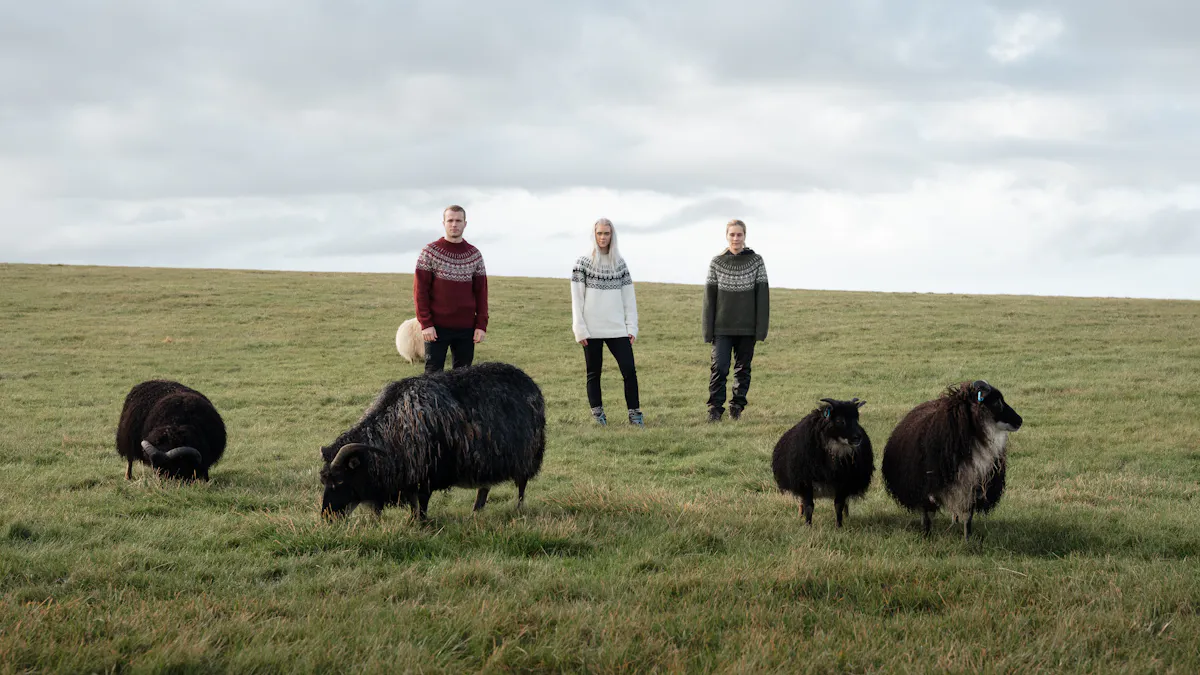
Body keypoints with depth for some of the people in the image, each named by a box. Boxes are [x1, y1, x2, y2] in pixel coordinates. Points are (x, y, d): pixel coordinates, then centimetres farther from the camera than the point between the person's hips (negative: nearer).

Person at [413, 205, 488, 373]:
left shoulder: (475, 255, 7)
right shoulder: (430, 252, -1)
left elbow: (481, 292, 8)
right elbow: (420, 290, -3)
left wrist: (481, 325, -1)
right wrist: (425, 323, -11)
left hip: (466, 328, 3)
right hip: (436, 328, -3)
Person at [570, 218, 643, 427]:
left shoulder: (620, 263, 9)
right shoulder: (583, 263, 0)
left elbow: (629, 298, 9)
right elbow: (576, 298, -2)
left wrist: (632, 327, 2)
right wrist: (580, 329, -8)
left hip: (618, 329, 2)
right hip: (592, 330, -2)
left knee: (629, 370, -5)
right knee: (593, 373, 4)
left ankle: (634, 413, 0)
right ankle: (597, 414, 12)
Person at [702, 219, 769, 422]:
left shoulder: (756, 261, 2)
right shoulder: (717, 262, 3)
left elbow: (762, 296, 1)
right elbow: (709, 297, 4)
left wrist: (761, 329, -5)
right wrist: (708, 330, -1)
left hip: (747, 328, 1)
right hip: (722, 328, 0)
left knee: (743, 368, 7)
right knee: (719, 367, -9)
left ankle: (737, 407, 16)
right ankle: (715, 409, -6)